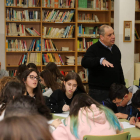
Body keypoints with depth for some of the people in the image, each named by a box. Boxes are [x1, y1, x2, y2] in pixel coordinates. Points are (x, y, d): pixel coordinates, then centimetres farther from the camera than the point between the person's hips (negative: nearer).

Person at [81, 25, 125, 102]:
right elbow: (84, 62, -27)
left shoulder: (115, 49, 13)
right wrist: (101, 60, -42)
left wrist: (122, 85, 18)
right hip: (98, 91, -6)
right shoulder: (94, 49, -9)